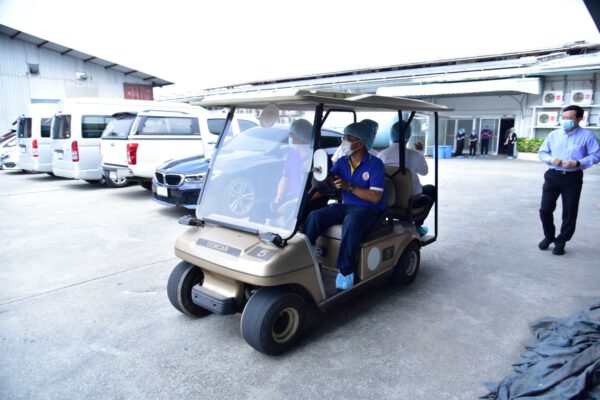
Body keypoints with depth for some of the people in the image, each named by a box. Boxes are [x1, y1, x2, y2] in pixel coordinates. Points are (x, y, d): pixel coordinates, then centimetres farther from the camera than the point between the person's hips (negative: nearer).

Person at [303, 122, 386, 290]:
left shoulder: (375, 164, -9)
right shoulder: (342, 162, 9)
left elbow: (375, 197, -17)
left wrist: (349, 187, -25)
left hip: (369, 209, -5)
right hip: (345, 206, 6)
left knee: (351, 222, -38)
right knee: (315, 216, -19)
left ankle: (346, 271, -28)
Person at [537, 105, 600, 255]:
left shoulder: (587, 135, -3)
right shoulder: (553, 134, 6)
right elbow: (541, 152, 12)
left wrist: (577, 163, -20)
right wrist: (550, 159, -10)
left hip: (573, 178, -2)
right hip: (552, 176, 3)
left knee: (569, 213, 4)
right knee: (545, 209, 3)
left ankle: (561, 242, 20)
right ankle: (549, 236, 25)